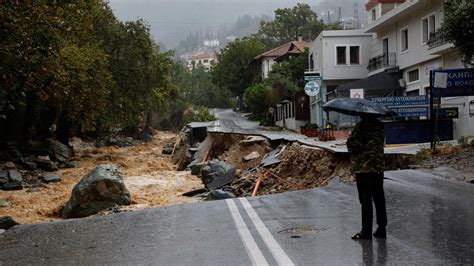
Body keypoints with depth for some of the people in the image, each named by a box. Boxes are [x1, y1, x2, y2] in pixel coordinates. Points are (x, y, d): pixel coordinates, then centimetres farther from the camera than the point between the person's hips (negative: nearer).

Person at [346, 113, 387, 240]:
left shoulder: (361, 126, -14)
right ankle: (381, 229, 17)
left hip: (363, 168, -6)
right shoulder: (380, 126, 7)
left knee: (365, 201, -2)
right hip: (378, 167, 6)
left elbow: (352, 145, -15)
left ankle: (366, 231, 0)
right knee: (379, 200, 12)